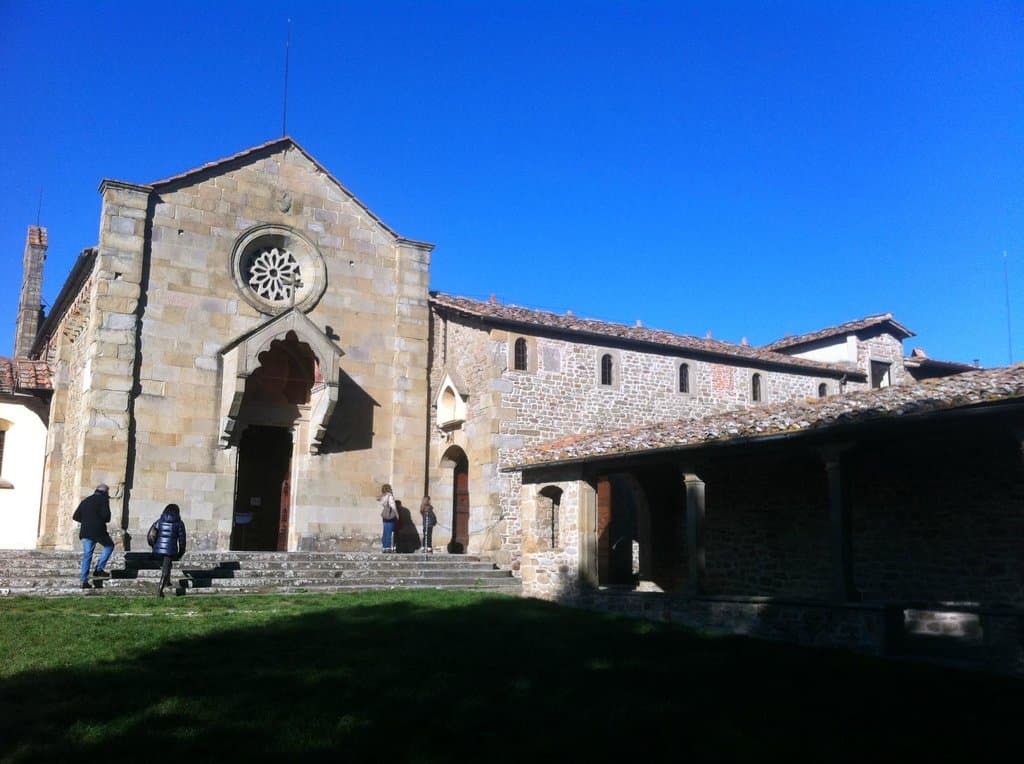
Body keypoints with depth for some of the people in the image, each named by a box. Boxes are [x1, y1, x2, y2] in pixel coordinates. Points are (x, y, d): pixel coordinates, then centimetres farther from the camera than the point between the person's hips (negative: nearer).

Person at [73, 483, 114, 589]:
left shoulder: (85, 501, 17)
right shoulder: (103, 499, -2)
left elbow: (75, 517, 16)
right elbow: (106, 515, -14)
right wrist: (106, 520, 7)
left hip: (85, 532, 6)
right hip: (98, 531, -6)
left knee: (87, 555, 8)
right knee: (109, 546, 16)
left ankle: (84, 581, 4)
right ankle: (99, 569, 2)